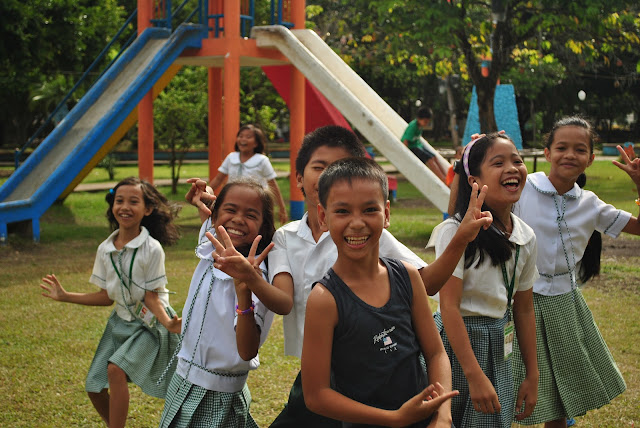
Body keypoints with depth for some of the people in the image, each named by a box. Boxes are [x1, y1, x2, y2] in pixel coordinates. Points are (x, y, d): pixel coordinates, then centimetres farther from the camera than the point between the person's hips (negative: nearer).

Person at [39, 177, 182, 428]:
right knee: (95, 387, 1)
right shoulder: (105, 250, -3)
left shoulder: (152, 249, -18)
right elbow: (107, 296, 5)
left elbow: (151, 297, -16)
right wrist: (66, 297, 2)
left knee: (116, 369, -27)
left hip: (149, 324, -6)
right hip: (121, 321, 6)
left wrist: (168, 324, -34)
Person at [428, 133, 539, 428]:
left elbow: (523, 308, 10)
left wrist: (532, 376, 12)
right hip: (457, 340, -6)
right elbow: (449, 307, -20)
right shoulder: (456, 231, -18)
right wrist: (474, 376, -23)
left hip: (500, 348, 6)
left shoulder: (525, 237, 1)